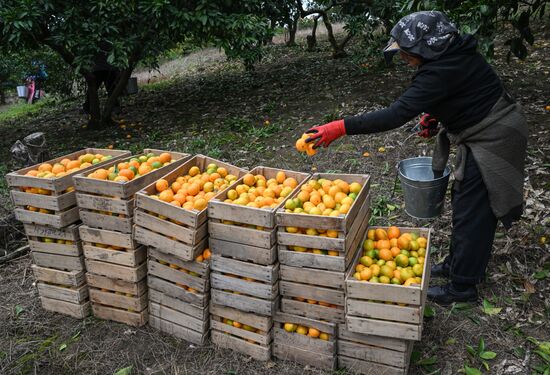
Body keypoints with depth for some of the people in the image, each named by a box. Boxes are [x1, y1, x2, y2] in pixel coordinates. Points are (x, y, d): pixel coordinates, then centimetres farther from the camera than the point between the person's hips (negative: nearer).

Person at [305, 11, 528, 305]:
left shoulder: (442, 71, -30)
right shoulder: (451, 56, 0)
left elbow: (396, 115, -36)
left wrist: (340, 128, -37)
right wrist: (435, 115, 2)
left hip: (492, 142, -10)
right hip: (484, 135, 10)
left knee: (471, 211, -1)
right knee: (465, 202, 19)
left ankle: (462, 286, 14)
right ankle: (458, 263, 37)